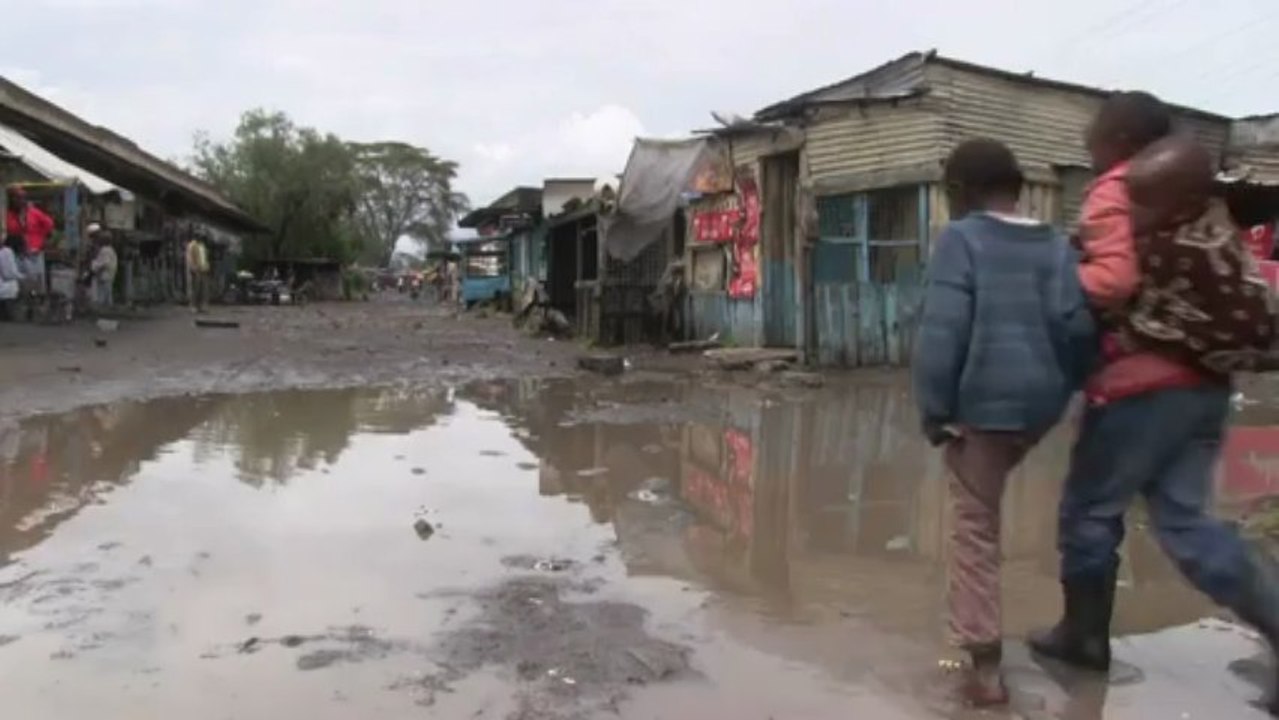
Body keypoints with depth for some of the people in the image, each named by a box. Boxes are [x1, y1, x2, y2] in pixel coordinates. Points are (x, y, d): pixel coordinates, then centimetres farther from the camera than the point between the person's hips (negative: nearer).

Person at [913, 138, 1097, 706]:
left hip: (982, 403, -6)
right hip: (1039, 404, 6)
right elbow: (1077, 324, -1)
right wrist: (1063, 388, 10)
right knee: (985, 507, 28)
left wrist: (934, 411, -10)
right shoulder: (1056, 244, 9)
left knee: (976, 529, 3)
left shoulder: (960, 238, -6)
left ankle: (985, 667, 4)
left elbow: (942, 331, -15)